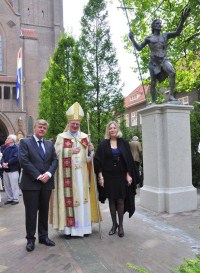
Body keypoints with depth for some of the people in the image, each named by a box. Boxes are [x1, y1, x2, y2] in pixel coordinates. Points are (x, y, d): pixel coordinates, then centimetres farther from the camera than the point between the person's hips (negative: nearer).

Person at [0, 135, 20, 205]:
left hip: (13, 170, -8)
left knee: (14, 186, -1)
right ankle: (10, 199, 26)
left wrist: (7, 163, -19)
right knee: (7, 186, 14)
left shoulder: (16, 148, -11)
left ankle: (15, 199, 10)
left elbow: (16, 158, -22)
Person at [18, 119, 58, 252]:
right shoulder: (25, 142, -1)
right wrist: (38, 176, -15)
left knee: (44, 211, 13)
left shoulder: (50, 144, 13)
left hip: (47, 183, 5)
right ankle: (31, 239, 18)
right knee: (31, 212, 4)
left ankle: (43, 236, 26)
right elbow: (24, 161, -11)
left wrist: (49, 173, -11)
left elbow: (55, 160, 7)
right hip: (31, 183, -4)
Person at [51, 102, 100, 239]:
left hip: (81, 175, 3)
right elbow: (57, 153, -9)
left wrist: (90, 150, -14)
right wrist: (71, 151, -18)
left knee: (83, 199, 7)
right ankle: (69, 228, 8)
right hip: (67, 175, -3)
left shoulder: (84, 137, 10)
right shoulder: (61, 137, 2)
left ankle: (83, 226, 18)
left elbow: (88, 159, 6)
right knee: (68, 199, -1)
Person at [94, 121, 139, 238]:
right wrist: (100, 176, -6)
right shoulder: (103, 144, 2)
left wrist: (129, 175, -5)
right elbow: (98, 161, 0)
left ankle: (120, 225, 14)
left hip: (121, 176, 0)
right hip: (108, 176, 1)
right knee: (111, 200, 7)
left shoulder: (124, 143, 3)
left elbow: (129, 159, 2)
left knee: (120, 200, 2)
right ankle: (114, 224, 22)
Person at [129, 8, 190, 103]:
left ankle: (171, 95, -31)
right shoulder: (149, 38, 12)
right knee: (153, 83, -1)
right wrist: (132, 39, -2)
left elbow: (177, 33, 2)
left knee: (172, 73, -29)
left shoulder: (165, 35, 16)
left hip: (164, 60, 1)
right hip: (153, 62, 0)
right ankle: (154, 102, 9)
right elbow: (139, 48, 8)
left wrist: (182, 20, -13)